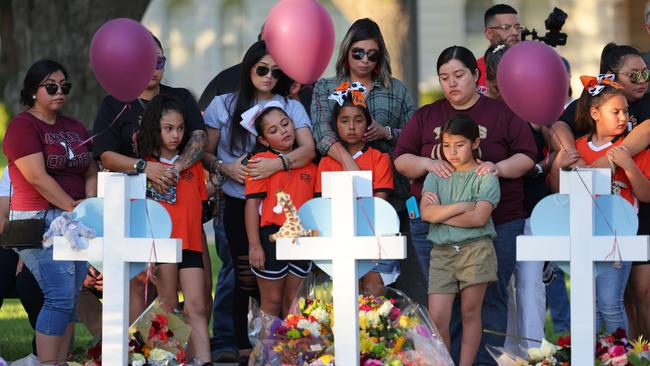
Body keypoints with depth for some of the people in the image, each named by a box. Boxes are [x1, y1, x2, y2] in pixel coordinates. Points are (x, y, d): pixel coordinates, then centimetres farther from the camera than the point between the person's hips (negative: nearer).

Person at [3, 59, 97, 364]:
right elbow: (38, 177, -14)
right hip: (40, 220, -7)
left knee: (71, 298, 3)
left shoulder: (74, 128, 18)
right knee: (60, 297, -16)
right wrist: (72, 207, -15)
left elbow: (91, 172, 17)